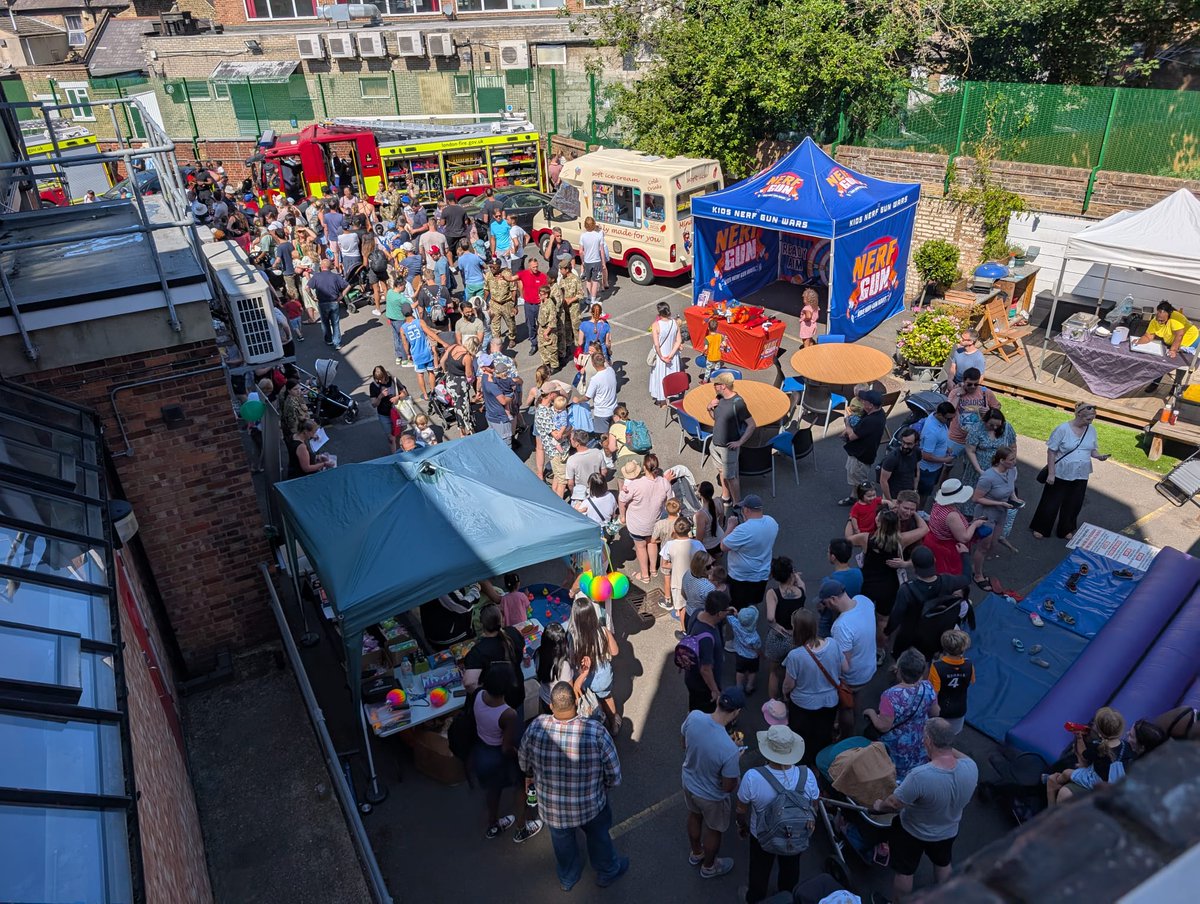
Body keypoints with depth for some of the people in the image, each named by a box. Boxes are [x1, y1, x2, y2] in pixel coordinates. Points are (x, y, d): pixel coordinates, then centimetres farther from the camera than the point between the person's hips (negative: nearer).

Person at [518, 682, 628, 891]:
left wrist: (529, 776, 18)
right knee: (598, 837, 30)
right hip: (590, 806, -1)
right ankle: (608, 872, 56)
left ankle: (567, 878, 57)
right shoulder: (596, 732, -33)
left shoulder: (536, 727, -27)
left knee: (562, 841, 31)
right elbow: (614, 774, -19)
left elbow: (524, 760, -5)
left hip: (551, 807, 2)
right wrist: (607, 784, 5)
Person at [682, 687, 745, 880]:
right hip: (712, 796, -5)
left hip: (689, 781, 5)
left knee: (694, 817, 34)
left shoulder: (693, 716, -28)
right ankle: (709, 867, 54)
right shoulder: (729, 750, -41)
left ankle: (696, 854, 61)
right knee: (713, 830, 27)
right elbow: (728, 787, -24)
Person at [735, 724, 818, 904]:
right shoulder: (807, 775, -30)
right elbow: (813, 808, -10)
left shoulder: (752, 777, -37)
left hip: (762, 836, -2)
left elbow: (741, 809, -18)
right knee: (790, 869, 32)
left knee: (760, 871, 28)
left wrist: (742, 825, 4)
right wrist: (810, 825, 12)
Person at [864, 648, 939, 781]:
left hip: (897, 748, -4)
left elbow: (883, 727, -28)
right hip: (920, 745, 4)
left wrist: (871, 713, -10)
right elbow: (935, 713, -3)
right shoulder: (927, 688, -20)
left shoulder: (891, 696, -36)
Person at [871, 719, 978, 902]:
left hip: (913, 832, -4)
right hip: (949, 832, 5)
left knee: (905, 872, 22)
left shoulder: (919, 776, -43)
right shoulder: (971, 767, -29)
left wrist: (879, 806, -7)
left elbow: (894, 804, -25)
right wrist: (947, 747, -7)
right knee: (943, 864, 34)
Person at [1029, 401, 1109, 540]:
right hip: (1061, 475, -4)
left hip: (1080, 476, 5)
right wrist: (1051, 473, -15)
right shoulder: (1062, 429, -17)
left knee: (1073, 505, 16)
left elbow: (1093, 449, 11)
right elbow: (1051, 451, -13)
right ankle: (1040, 528, 25)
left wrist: (1099, 456, -13)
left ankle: (1066, 530, 36)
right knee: (1051, 502, 8)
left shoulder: (1091, 430, -1)